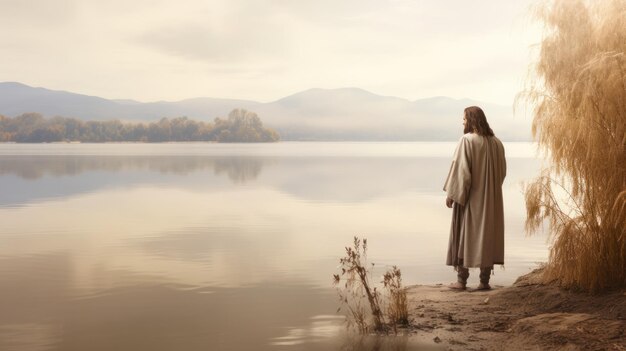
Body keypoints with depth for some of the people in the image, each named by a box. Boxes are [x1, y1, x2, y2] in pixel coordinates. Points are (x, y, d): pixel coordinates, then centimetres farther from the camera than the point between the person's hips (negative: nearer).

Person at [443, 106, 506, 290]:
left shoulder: (467, 140, -13)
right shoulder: (496, 142, 4)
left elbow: (460, 168, -17)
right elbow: (502, 171, 10)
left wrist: (451, 193, -9)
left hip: (470, 197, -5)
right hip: (491, 198, 5)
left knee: (464, 234, 4)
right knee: (487, 235, 9)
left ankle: (462, 280, 6)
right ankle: (484, 281, 9)